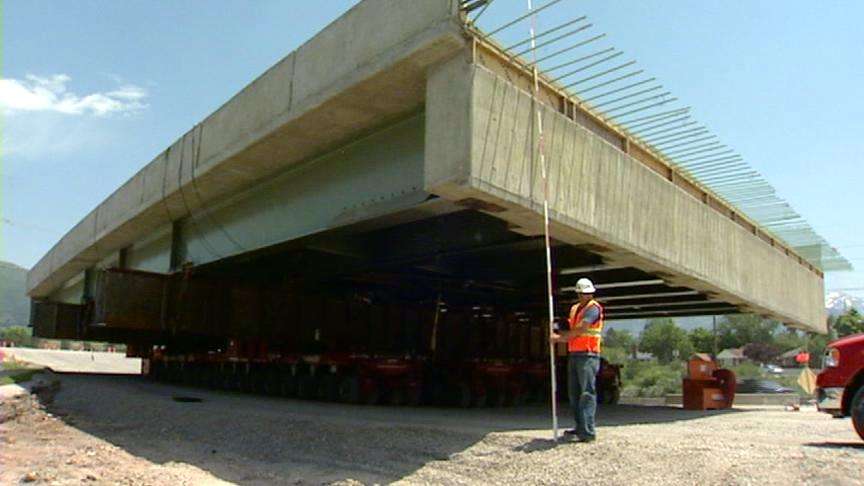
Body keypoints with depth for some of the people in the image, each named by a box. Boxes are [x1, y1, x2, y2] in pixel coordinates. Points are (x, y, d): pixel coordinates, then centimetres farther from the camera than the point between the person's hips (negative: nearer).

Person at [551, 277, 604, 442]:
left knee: (587, 393, -10)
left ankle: (588, 432, -11)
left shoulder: (594, 308, -7)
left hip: (588, 355, -8)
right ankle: (580, 428, 20)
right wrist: (559, 335, -2)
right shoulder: (574, 308, 18)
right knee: (575, 393, 12)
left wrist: (560, 337, -12)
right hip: (574, 354, 8)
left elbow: (580, 329, -18)